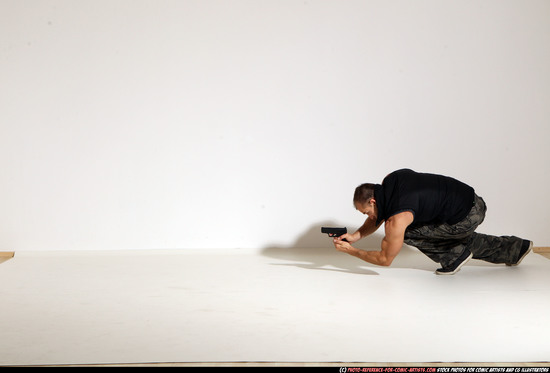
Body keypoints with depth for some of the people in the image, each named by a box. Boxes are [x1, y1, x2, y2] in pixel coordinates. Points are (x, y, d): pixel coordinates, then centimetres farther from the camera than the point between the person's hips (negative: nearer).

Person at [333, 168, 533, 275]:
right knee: (460, 238, 35)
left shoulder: (397, 220, -23)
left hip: (468, 218, -9)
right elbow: (378, 218, 16)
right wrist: (356, 235, 2)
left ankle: (455, 254, 5)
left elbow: (385, 259, -11)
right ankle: (514, 248, 40)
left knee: (408, 232, -6)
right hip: (473, 201, 9)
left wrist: (350, 251, -6)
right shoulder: (388, 181, 0)